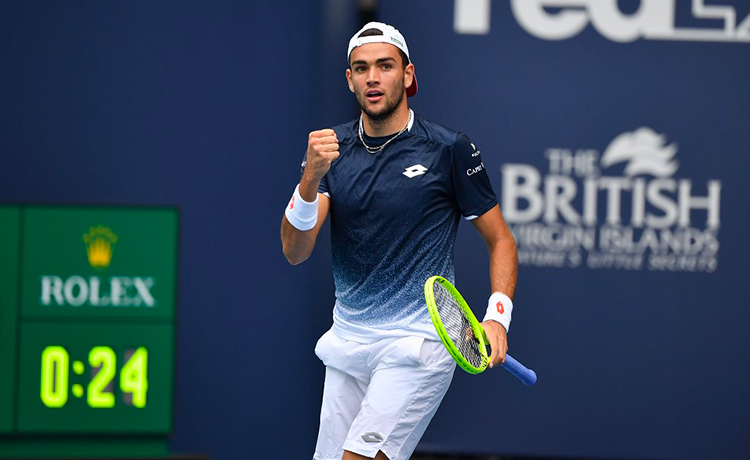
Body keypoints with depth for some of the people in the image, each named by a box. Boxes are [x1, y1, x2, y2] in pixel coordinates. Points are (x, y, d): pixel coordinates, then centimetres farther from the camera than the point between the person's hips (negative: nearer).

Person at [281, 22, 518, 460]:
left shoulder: (449, 149, -5)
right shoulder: (331, 148, 4)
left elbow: (501, 240, 3)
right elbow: (295, 251, -6)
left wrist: (497, 316, -13)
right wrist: (312, 177, -23)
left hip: (416, 345, -5)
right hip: (347, 342, 5)